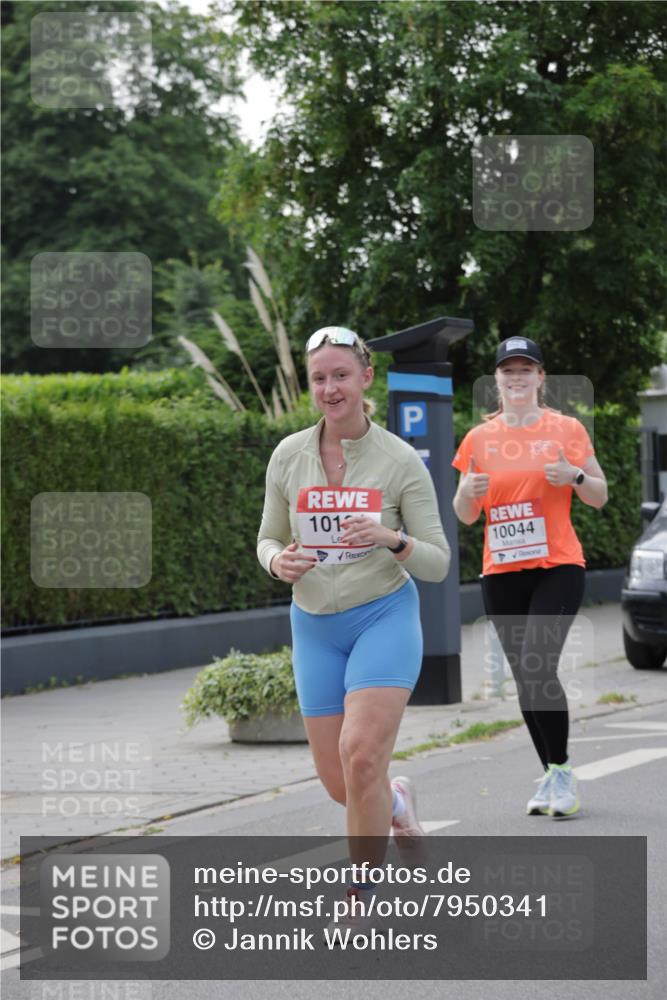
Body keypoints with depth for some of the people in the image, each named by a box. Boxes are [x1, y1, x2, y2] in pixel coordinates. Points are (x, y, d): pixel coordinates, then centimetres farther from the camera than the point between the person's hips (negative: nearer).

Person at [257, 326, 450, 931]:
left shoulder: (401, 461, -7)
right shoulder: (289, 456, 0)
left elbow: (437, 564, -4)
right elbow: (267, 541, 11)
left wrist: (392, 539, -24)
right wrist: (279, 561, -13)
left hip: (384, 616, -3)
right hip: (315, 626, 3)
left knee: (360, 757, -21)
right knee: (340, 784, 3)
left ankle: (363, 895, -2)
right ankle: (397, 801, 40)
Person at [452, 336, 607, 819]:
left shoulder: (567, 429, 1)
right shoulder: (479, 438, 7)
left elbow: (600, 496, 6)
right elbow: (465, 516, 11)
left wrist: (575, 476, -15)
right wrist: (468, 493, -12)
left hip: (558, 567, -3)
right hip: (502, 574, 4)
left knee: (538, 668, -19)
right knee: (523, 675, 6)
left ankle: (562, 771, -6)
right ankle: (550, 774, 17)